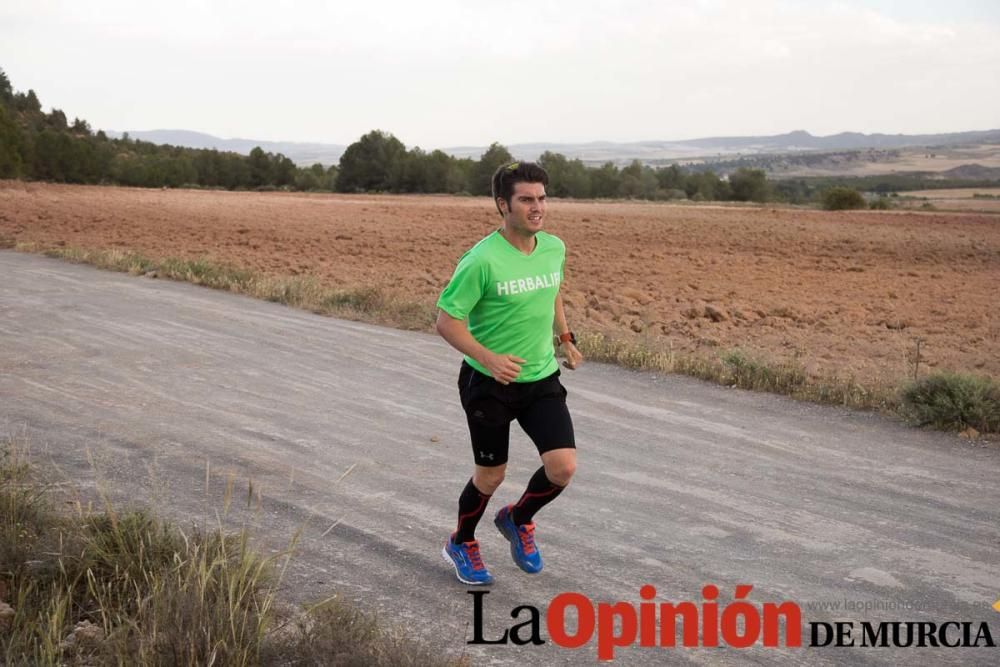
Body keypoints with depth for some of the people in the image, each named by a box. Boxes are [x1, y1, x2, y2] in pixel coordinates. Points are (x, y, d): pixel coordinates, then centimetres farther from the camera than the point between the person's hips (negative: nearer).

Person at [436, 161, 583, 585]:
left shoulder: (554, 248, -2)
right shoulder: (481, 261, -21)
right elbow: (446, 320, -18)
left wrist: (565, 337, 16)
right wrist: (488, 358, -30)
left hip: (542, 379, 5)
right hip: (488, 383, -5)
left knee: (563, 467, -8)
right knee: (491, 475, 8)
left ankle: (518, 520, 26)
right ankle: (461, 544, 39)